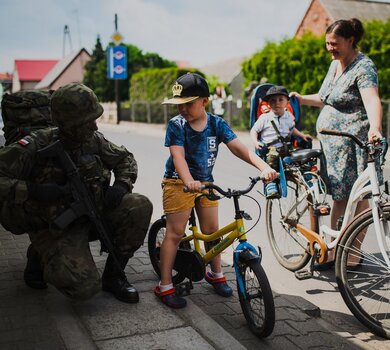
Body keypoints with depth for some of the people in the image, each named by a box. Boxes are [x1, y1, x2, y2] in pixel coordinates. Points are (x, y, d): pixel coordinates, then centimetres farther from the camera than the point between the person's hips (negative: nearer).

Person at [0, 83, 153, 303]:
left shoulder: (94, 139, -4)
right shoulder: (37, 146, -19)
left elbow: (125, 158, 13)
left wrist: (122, 185, -7)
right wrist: (32, 190, -35)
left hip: (92, 214, 5)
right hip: (56, 227, -5)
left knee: (140, 207, -20)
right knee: (85, 287, -26)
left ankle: (113, 276, -2)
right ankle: (39, 257, 9)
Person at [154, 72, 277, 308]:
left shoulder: (217, 124, -5)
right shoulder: (176, 125, -14)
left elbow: (238, 147, -15)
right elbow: (178, 156, -26)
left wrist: (263, 166, -30)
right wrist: (189, 181, -45)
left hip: (206, 182, 4)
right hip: (179, 183, -4)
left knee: (211, 230, 10)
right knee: (175, 233, -4)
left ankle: (216, 274, 31)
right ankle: (165, 286, 4)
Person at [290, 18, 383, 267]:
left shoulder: (363, 67, -13)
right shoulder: (335, 64, 14)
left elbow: (372, 100, -30)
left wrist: (374, 127, -47)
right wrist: (300, 99, 14)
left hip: (352, 142, -9)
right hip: (332, 142, 9)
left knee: (357, 197, -2)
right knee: (339, 196, 14)